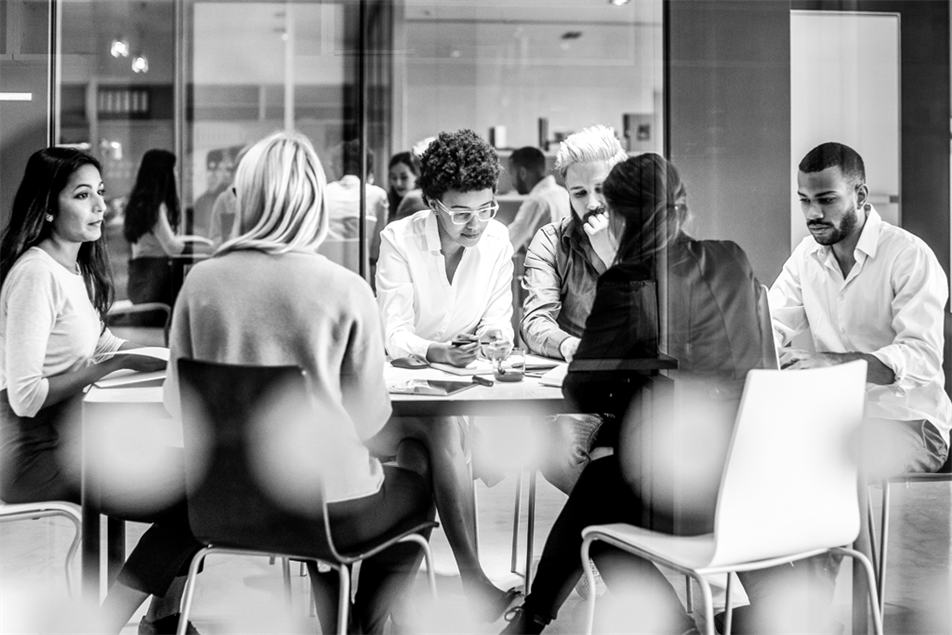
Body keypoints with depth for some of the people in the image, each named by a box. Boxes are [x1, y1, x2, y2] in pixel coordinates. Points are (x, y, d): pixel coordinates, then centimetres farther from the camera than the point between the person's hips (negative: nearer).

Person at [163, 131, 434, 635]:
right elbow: (367, 417, -10)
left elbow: (176, 402, 1)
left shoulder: (201, 281, -7)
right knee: (420, 486, 26)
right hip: (334, 508, -3)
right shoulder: (347, 290, -14)